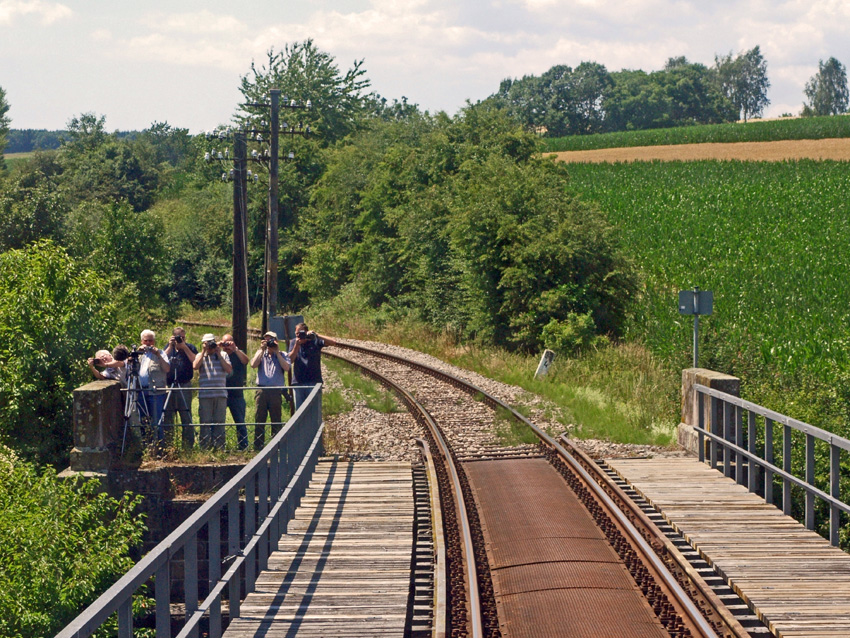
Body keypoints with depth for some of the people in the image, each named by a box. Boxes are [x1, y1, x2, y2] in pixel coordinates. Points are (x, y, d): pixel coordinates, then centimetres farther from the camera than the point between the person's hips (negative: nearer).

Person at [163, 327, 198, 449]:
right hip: (168, 386, 2)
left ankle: (188, 447, 1)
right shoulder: (168, 348, 13)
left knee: (186, 418, -2)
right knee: (167, 417, 5)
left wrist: (184, 348, -11)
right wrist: (170, 347, -7)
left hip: (184, 386, -2)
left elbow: (196, 362, -10)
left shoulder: (190, 348, 6)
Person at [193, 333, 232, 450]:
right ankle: (205, 448, 0)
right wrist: (203, 352, -4)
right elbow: (195, 366, -8)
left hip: (221, 395, 1)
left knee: (219, 423, 1)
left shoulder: (223, 355, 13)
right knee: (205, 423, -2)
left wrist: (219, 355, -2)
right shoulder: (200, 356, 11)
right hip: (204, 395, -1)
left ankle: (219, 448, 4)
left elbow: (229, 369, 0)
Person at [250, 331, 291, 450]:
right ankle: (258, 447, -1)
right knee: (259, 419, -2)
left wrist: (277, 352, -2)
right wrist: (262, 349, 0)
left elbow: (286, 367, -5)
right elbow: (253, 364, -1)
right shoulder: (261, 354, 18)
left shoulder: (282, 355, 14)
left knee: (276, 420, 0)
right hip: (262, 390, 1)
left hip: (276, 391, -1)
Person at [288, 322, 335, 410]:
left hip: (314, 381, -3)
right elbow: (291, 359, -1)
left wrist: (316, 335, -18)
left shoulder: (315, 341, 1)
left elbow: (333, 343, -11)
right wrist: (297, 345, -12)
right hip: (298, 382, 3)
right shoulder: (294, 342, 10)